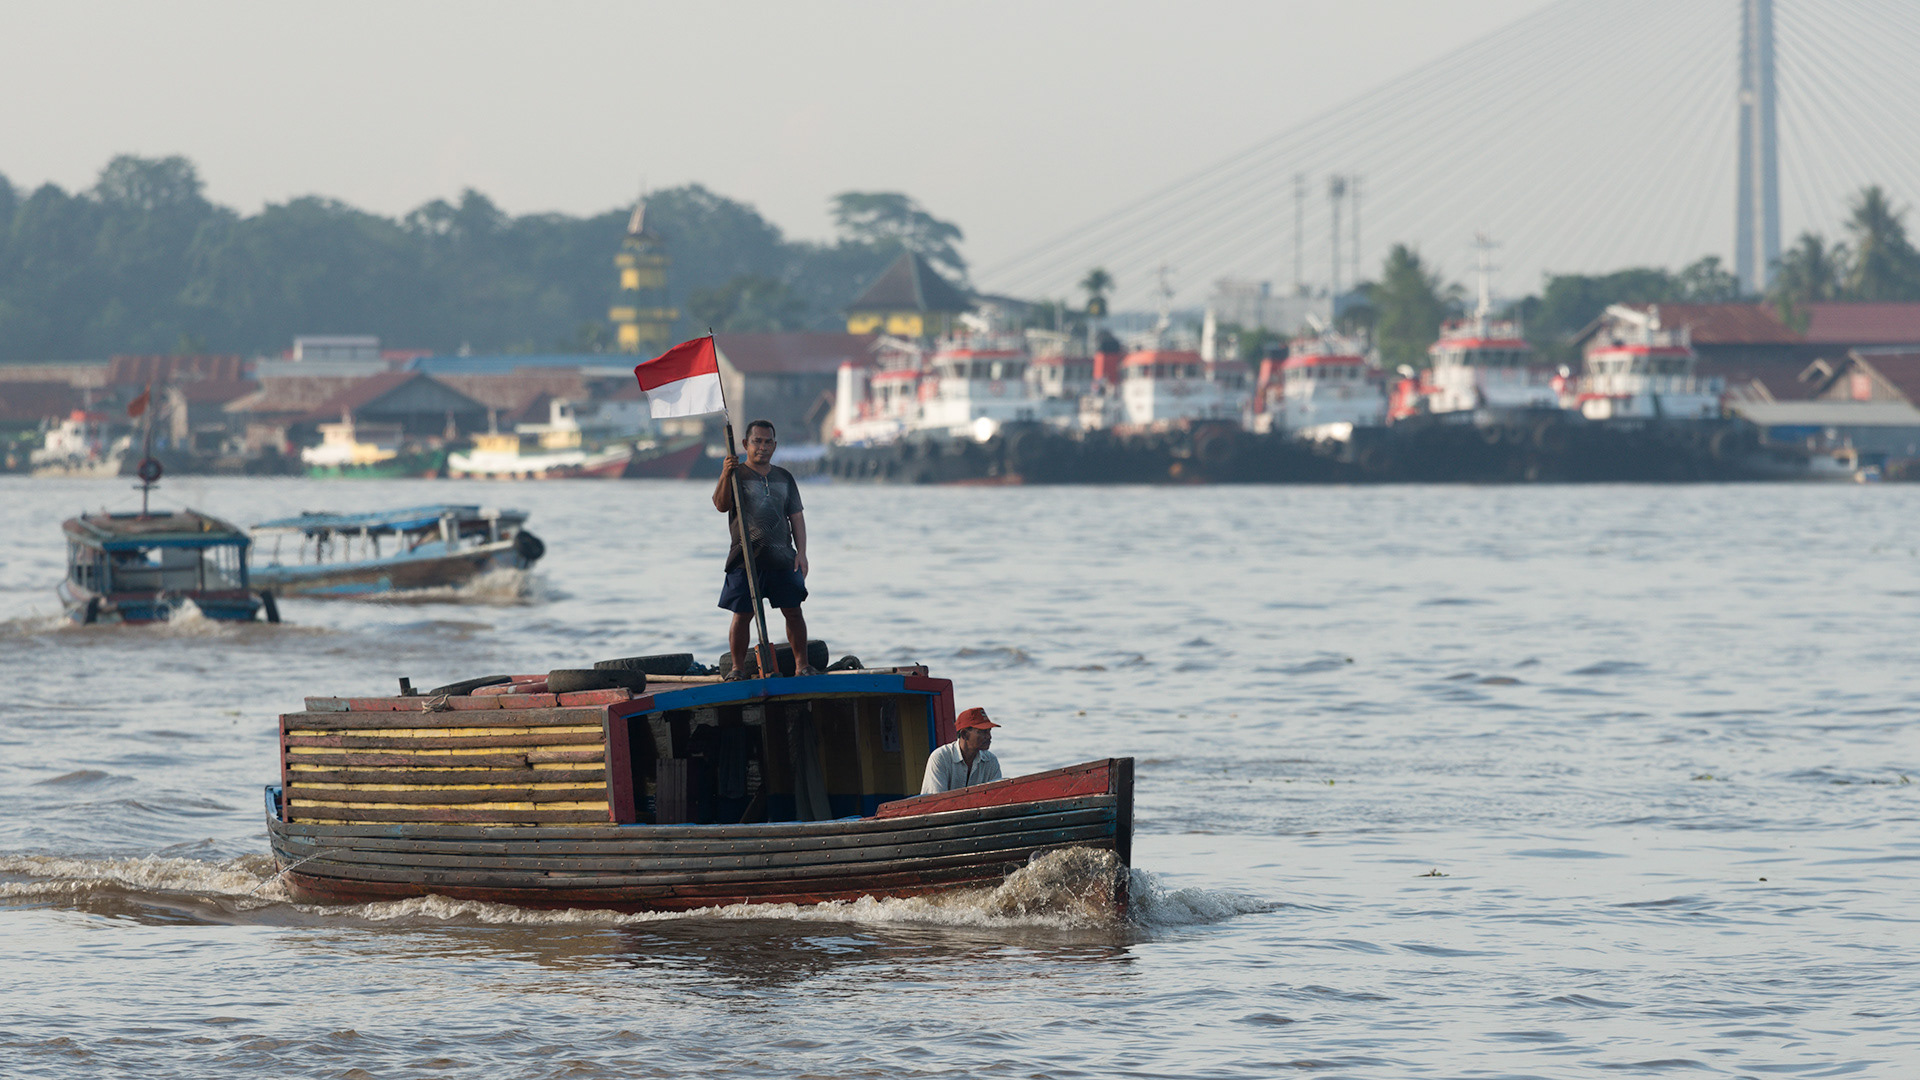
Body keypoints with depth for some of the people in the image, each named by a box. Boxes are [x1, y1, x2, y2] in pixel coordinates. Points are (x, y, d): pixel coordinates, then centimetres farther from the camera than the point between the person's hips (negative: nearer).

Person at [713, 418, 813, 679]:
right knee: (742, 615, -4)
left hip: (782, 557, 3)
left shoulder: (784, 478, 16)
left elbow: (796, 516, 16)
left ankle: (801, 664, 9)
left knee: (793, 611, 1)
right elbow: (721, 505, -12)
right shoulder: (736, 474, 4)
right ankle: (738, 667, 4)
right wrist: (725, 477, -29)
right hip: (746, 558, -3)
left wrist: (801, 552, 5)